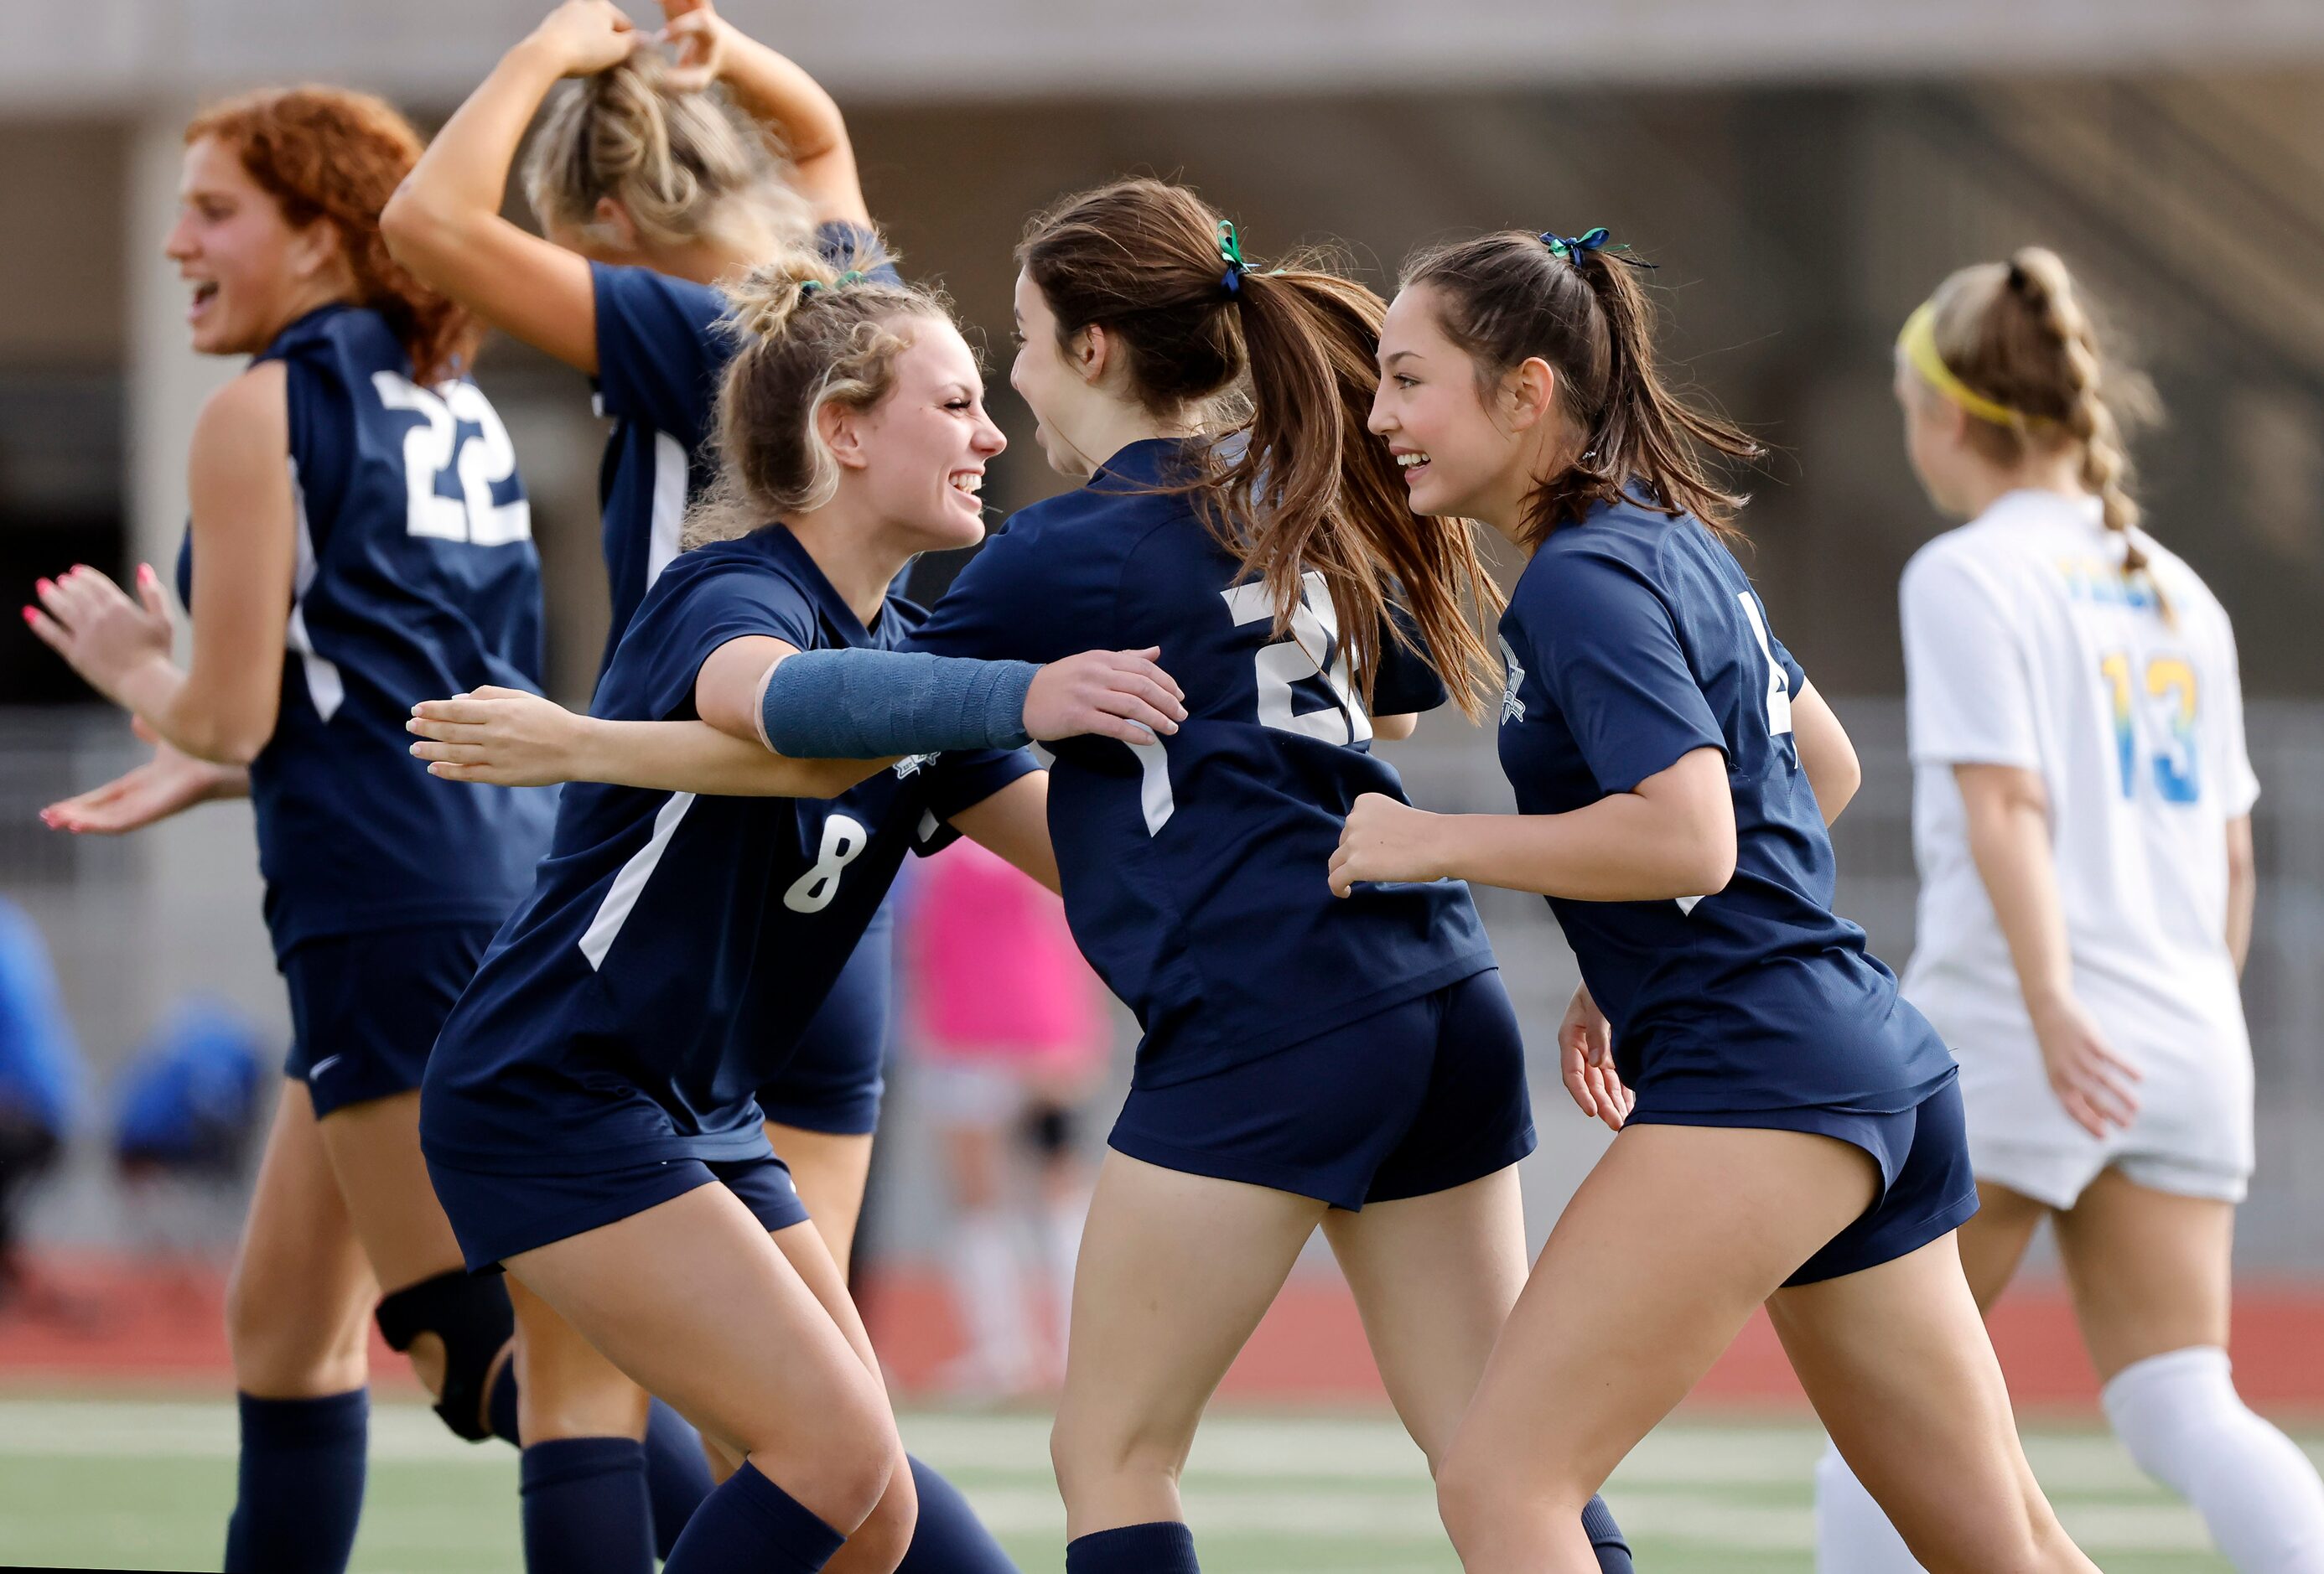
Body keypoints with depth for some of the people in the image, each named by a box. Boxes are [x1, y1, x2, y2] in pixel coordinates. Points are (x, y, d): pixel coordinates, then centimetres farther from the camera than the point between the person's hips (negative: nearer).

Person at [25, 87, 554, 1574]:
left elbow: (232, 715, -9)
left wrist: (138, 672, 13)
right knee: (287, 1318, 17)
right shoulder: (460, 413, 18)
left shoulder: (264, 412, -6)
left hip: (396, 920, -9)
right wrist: (205, 771, 29)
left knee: (481, 1336, -11)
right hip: (516, 881, 9)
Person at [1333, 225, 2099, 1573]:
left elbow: (1690, 838, -24)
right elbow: (1826, 768, 30)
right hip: (1881, 1068, 10)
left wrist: (1431, 843, -14)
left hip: (1757, 1081, -10)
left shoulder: (1583, 580, -12)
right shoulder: (1674, 540, 17)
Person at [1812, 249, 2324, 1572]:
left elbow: (2005, 801, -16)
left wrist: (2052, 1003, -25)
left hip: (2005, 1032, -6)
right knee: (2183, 1412, 0)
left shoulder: (1969, 577, -4)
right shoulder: (2179, 595, 15)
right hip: (2187, 1040, 6)